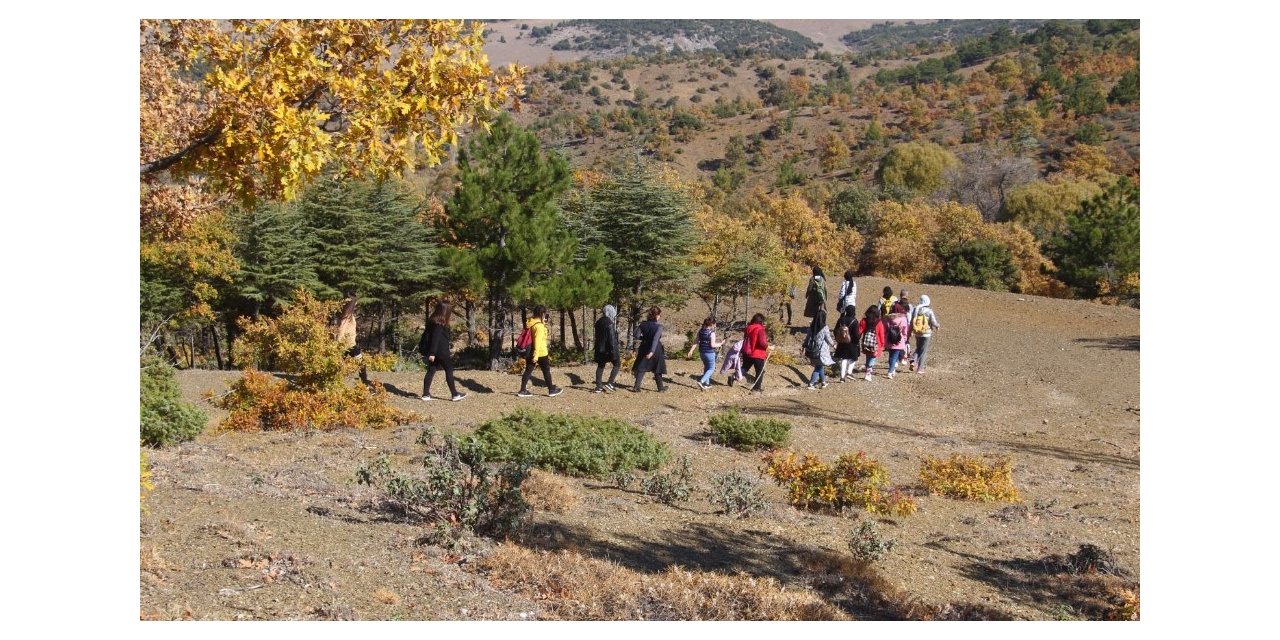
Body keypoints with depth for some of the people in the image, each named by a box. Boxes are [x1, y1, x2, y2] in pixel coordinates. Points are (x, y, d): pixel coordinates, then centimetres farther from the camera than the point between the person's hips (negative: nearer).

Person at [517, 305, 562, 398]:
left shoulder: (529, 323, 7)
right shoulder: (539, 326, -20)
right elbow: (538, 341, -24)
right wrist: (536, 355, -25)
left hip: (530, 352, 8)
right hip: (540, 353, -8)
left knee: (528, 370, 9)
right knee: (546, 371, 6)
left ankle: (523, 390, 6)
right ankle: (551, 390, 16)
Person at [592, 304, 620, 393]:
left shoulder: (599, 322, 9)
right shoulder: (609, 323, -17)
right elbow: (612, 338, -20)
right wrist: (614, 352, -19)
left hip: (599, 348, 8)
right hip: (608, 348, -8)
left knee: (600, 366, 13)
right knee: (617, 363, 5)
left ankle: (598, 386, 13)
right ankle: (609, 384, -3)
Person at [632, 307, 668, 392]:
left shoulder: (643, 324, -1)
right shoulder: (659, 326, -15)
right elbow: (656, 339, -25)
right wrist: (652, 351, -30)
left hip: (644, 348, 3)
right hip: (656, 349, -3)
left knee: (641, 368, 8)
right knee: (657, 369, 12)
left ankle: (636, 387, -3)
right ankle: (660, 387, 24)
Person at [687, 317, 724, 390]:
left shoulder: (700, 331, 1)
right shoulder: (712, 333, -17)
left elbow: (696, 342, 3)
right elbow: (713, 345, -19)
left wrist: (691, 350, 9)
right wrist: (720, 344, -4)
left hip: (702, 352, 7)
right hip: (709, 353, -7)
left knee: (706, 367, 23)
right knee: (711, 369, 7)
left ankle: (706, 383, 29)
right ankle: (701, 382, -9)